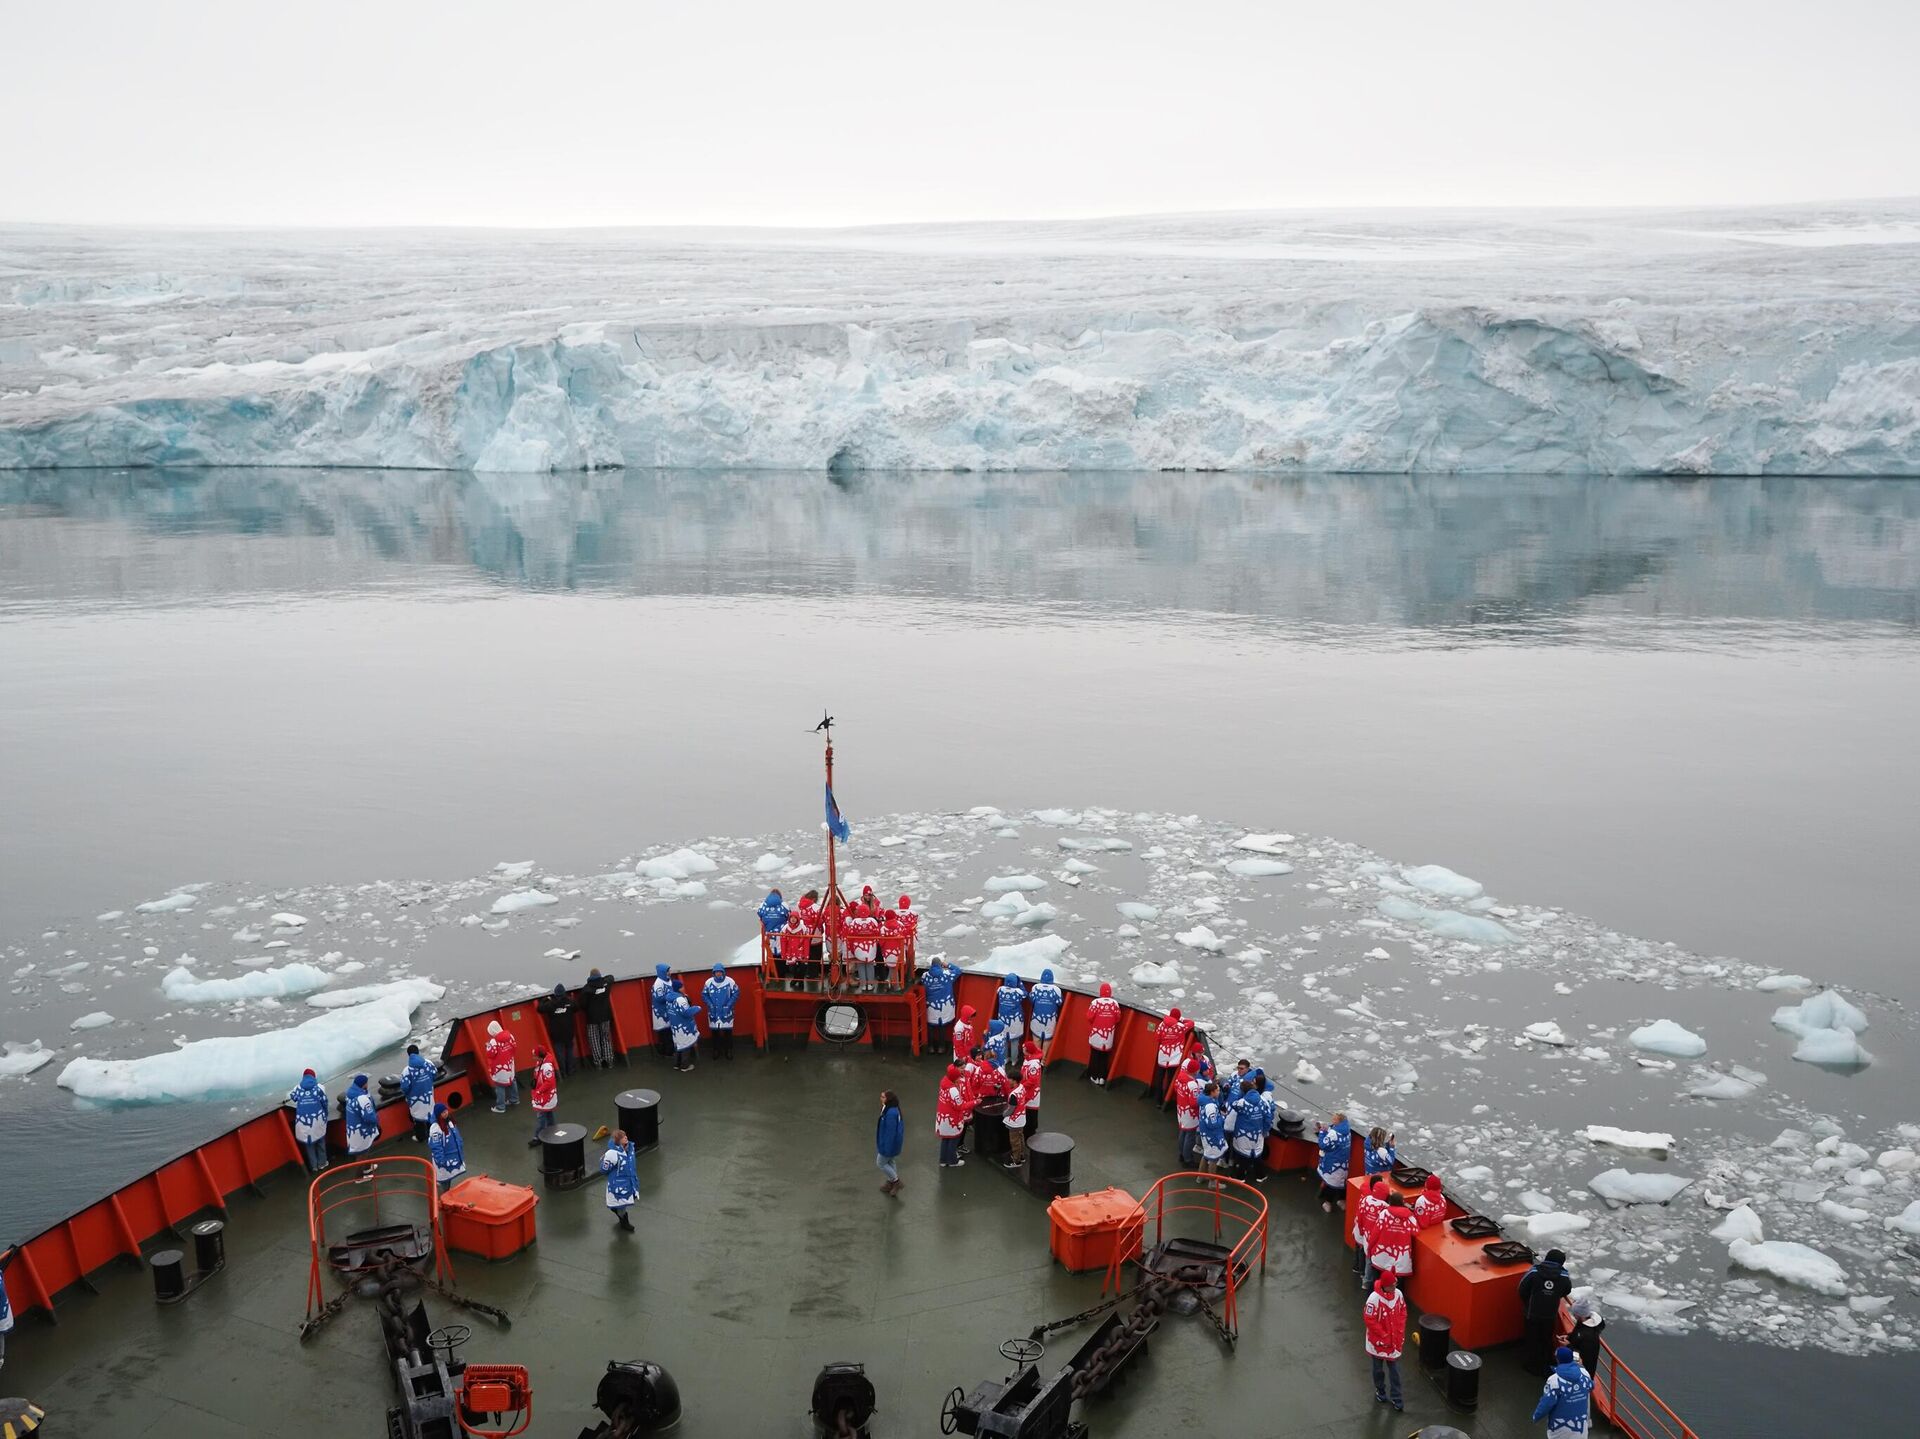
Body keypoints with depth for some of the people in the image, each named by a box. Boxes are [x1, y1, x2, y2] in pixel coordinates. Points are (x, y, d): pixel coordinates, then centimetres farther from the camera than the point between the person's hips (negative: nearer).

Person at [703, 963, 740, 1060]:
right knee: (714, 1031, 11)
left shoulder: (730, 981, -13)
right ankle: (716, 1050, 28)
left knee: (728, 1031, 5)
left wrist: (728, 1005, -14)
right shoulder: (709, 982, -7)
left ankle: (729, 1051, 20)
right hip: (713, 1012, 2)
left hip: (726, 1011, -2)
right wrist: (710, 1005, -10)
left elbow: (736, 994, -7)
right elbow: (704, 995, 2)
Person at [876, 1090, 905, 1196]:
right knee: (890, 1161, 23)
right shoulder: (893, 1109, -1)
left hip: (890, 1143, -10)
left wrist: (887, 1147, -21)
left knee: (881, 1163, 8)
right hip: (893, 1142, 10)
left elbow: (890, 1131, -29)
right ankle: (891, 1182, 38)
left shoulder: (891, 1113, -33)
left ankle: (896, 1181, 18)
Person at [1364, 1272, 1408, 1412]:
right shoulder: (1374, 1298, -28)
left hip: (1395, 1341, 3)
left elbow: (1403, 1312, 3)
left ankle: (1396, 1398, 24)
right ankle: (1380, 1391, 40)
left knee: (1395, 1370, 11)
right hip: (1378, 1341, -3)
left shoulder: (1398, 1294, -12)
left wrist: (1400, 1333, -2)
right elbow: (1369, 1320, -22)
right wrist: (1384, 1336, -16)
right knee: (1378, 1369, 18)